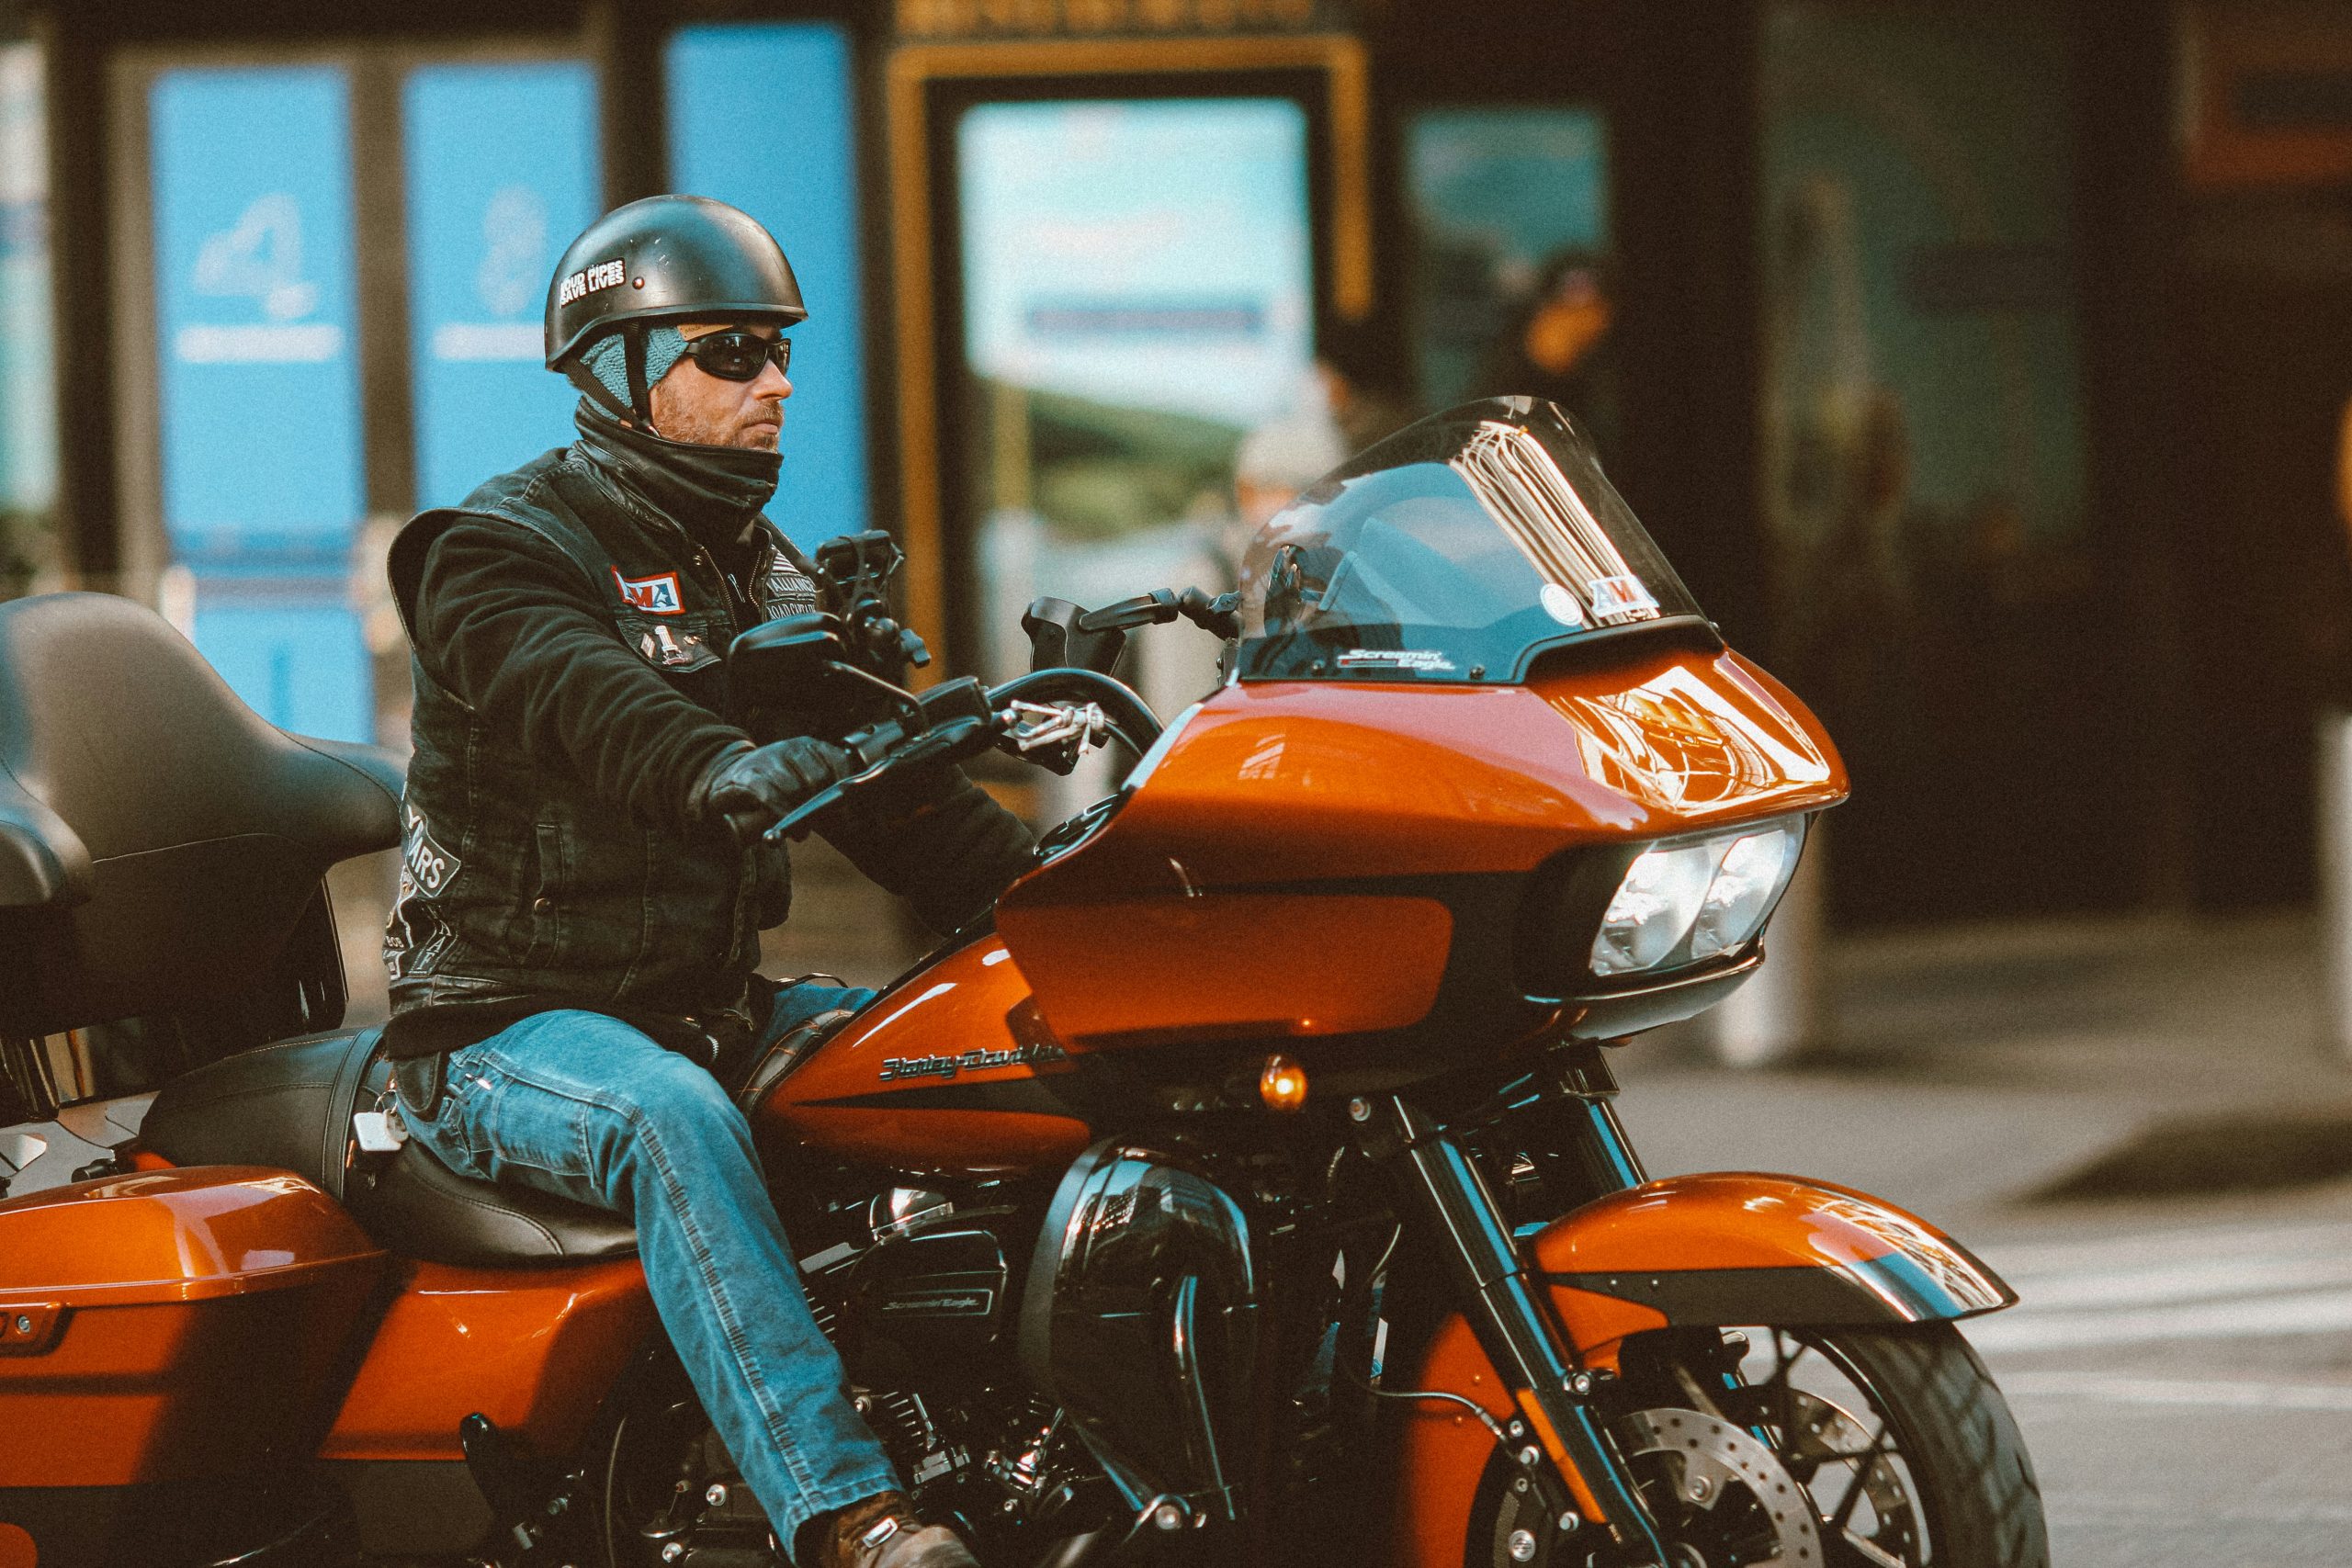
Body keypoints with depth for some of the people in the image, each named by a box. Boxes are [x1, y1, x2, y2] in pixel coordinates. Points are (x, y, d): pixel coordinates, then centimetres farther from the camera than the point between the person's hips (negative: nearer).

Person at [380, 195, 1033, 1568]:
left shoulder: (763, 572, 18)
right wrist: (713, 768, -52)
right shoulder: (503, 551, -8)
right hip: (513, 1028, -8)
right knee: (674, 1119, -38)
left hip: (709, 1003, 8)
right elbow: (580, 700, -30)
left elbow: (876, 781, 15)